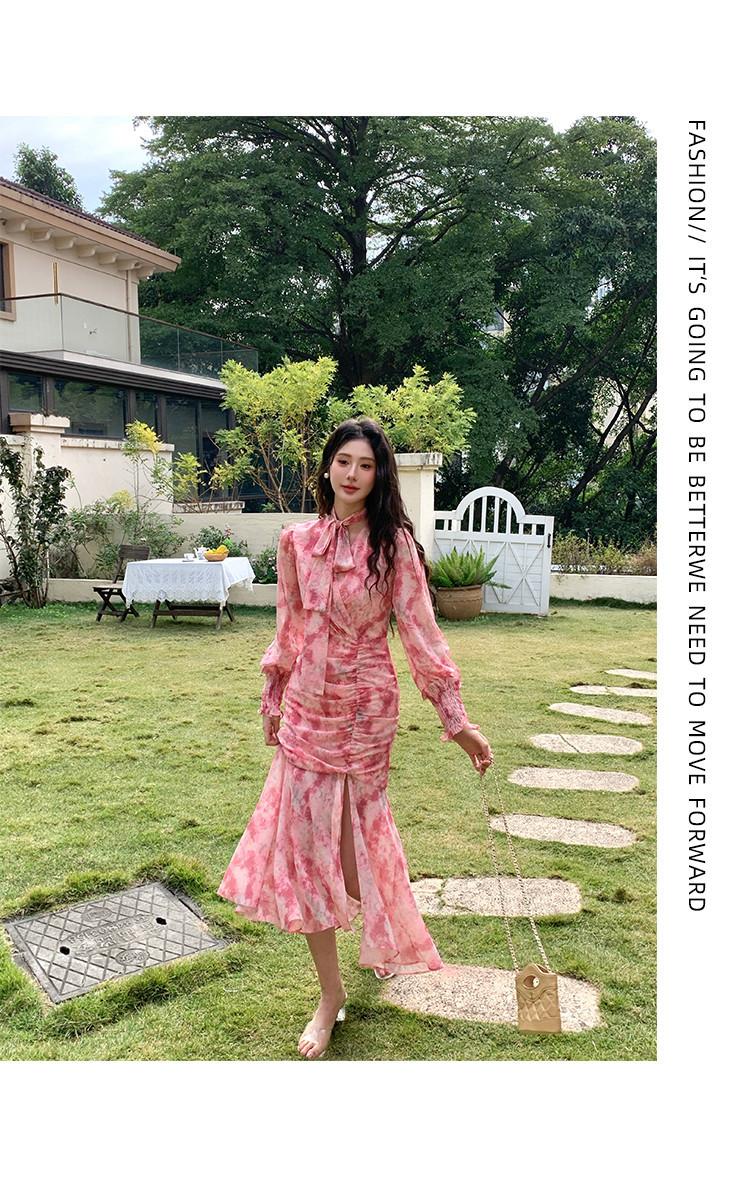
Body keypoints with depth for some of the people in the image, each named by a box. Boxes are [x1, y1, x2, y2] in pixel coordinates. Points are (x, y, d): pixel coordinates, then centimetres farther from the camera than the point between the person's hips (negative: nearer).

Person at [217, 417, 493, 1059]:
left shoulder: (393, 544, -10)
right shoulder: (297, 540, 1)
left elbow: (420, 632, -10)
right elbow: (290, 626, 11)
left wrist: (458, 720, -11)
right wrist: (273, 698, 17)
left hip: (366, 709, -3)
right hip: (306, 710, 4)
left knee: (355, 837, 9)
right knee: (304, 842, 5)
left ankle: (385, 939, 45)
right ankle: (332, 994, 22)